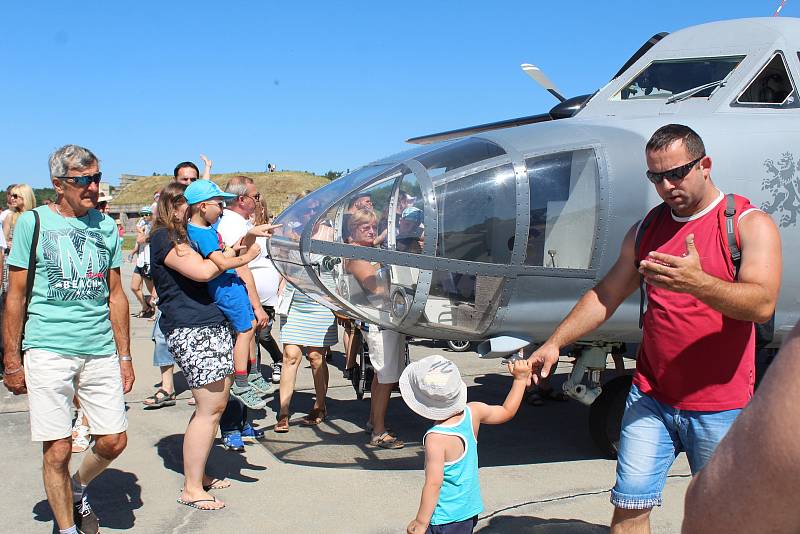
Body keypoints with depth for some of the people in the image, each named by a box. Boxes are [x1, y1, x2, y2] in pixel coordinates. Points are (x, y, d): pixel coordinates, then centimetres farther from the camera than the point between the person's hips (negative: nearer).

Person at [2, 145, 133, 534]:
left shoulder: (105, 226, 9)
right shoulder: (33, 222, -1)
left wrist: (124, 356, 12)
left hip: (101, 351, 4)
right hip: (48, 351, -3)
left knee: (113, 442, 6)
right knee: (57, 451, 0)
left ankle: (78, 488, 36)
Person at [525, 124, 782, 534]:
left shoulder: (750, 224, -5)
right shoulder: (647, 229, 10)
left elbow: (762, 304, -19)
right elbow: (606, 295, 13)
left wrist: (698, 283, -36)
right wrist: (554, 343, 6)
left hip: (720, 408, -3)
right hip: (651, 399, 4)